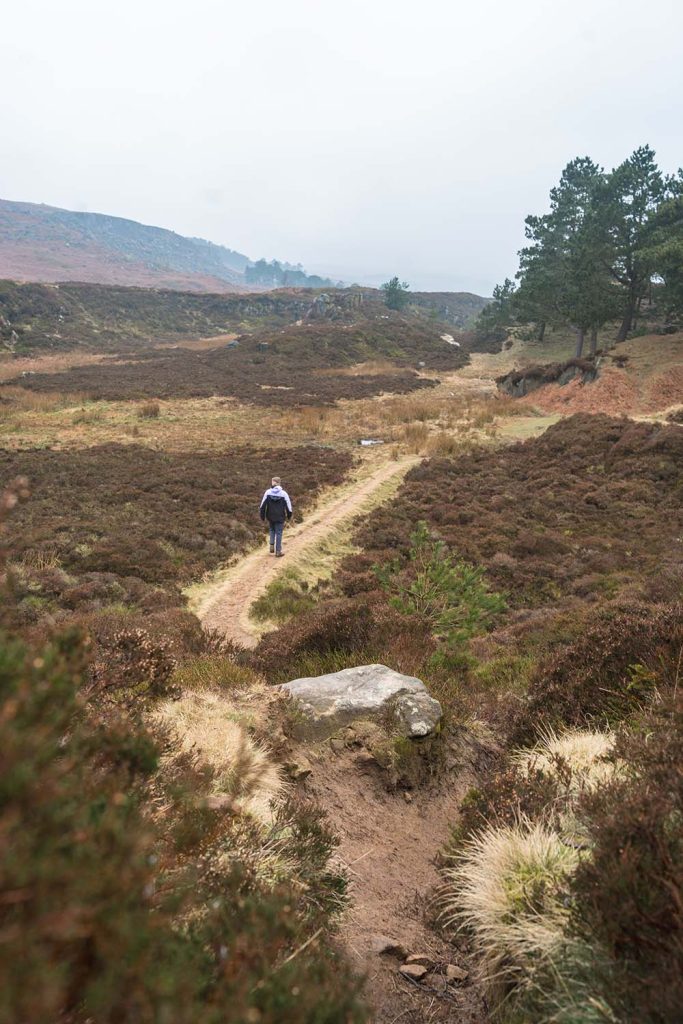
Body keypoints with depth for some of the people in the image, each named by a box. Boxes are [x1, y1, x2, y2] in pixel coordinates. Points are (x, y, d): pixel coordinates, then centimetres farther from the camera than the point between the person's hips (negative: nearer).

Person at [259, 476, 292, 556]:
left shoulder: (268, 492, -7)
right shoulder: (283, 493, -10)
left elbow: (263, 505, -5)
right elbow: (288, 506, -4)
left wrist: (263, 517, 6)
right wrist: (289, 516, 14)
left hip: (270, 516, 2)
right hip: (280, 517, -2)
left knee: (272, 530, 25)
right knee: (278, 533, 7)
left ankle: (272, 545, 10)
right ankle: (278, 551, 10)